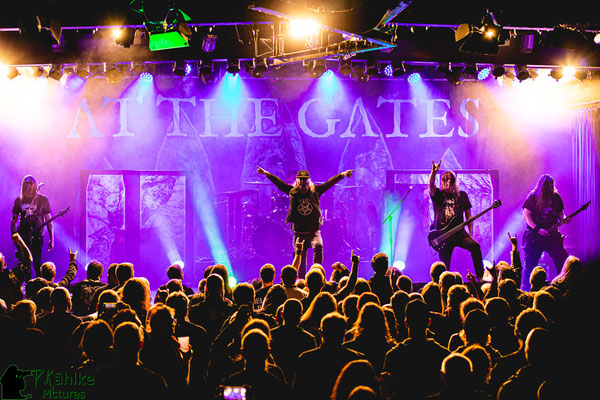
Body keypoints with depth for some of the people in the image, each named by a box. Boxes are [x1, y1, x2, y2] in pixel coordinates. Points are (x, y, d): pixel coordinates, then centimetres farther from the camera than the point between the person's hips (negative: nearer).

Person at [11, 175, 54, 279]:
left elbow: (48, 220, 5)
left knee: (37, 262, -8)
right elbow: (13, 220, 16)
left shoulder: (43, 200, 3)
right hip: (22, 235, 2)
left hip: (37, 235, -2)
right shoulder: (19, 200, 9)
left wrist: (51, 239, 2)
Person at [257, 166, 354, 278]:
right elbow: (278, 182, 3)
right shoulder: (292, 192, 4)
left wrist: (342, 174, -9)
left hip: (314, 231, -1)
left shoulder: (315, 191, 2)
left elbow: (329, 182, -2)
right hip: (298, 233, 2)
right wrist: (266, 174, -2)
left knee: (318, 246, -31)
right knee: (300, 261, 4)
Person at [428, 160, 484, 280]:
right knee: (445, 267, -5)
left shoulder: (462, 195, 12)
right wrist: (434, 171, -34)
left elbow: (468, 215, 14)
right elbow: (431, 185, -15)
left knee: (475, 246, -25)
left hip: (459, 233, 1)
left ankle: (480, 276, -23)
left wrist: (470, 234, 4)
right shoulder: (438, 195, 7)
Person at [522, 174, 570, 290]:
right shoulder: (533, 197, -3)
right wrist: (537, 229, -17)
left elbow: (560, 213, 18)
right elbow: (526, 215, -6)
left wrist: (563, 219, -6)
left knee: (563, 261, -5)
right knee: (530, 265, -3)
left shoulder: (556, 197, 9)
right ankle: (524, 291, 7)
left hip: (552, 235, 3)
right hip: (534, 236, -3)